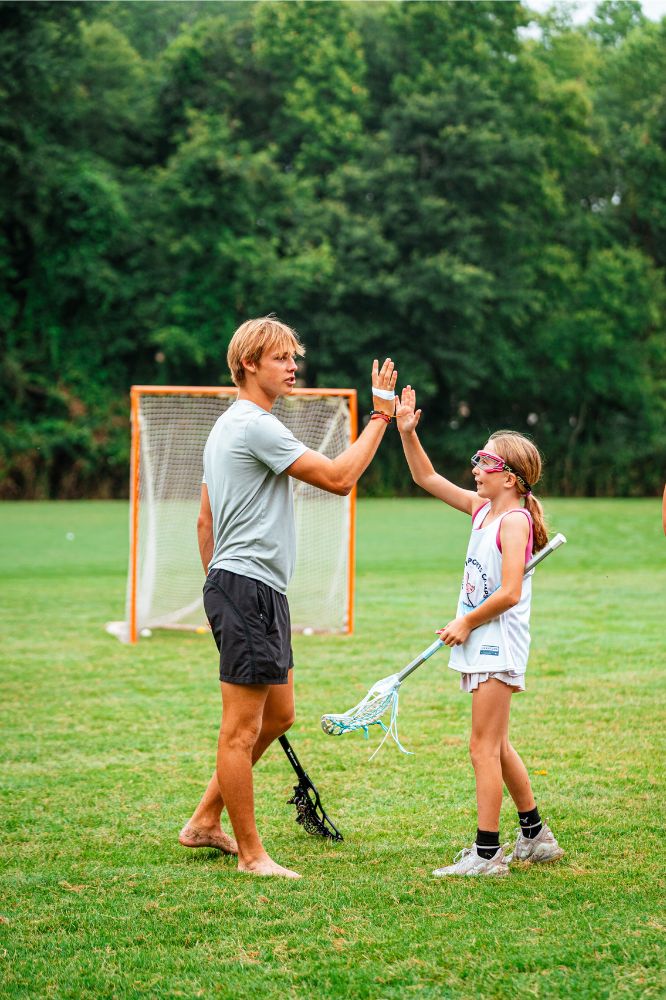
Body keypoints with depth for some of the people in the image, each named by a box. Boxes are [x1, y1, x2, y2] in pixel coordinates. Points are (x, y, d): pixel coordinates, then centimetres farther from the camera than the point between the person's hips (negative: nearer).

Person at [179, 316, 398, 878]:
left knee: (278, 715, 16)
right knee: (243, 728, -4)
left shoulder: (229, 427, 18)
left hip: (243, 588, 11)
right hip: (247, 587, -11)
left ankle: (206, 821, 23)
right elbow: (339, 478, -16)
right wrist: (381, 415, -8)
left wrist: (219, 586, 26)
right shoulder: (257, 426, -15)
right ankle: (250, 853, 1)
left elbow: (205, 521, 23)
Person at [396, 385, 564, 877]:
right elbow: (428, 478, 15)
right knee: (496, 746, 16)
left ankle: (487, 854, -4)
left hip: (498, 646, -9)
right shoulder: (482, 509, 9)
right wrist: (407, 432, 4)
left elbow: (509, 593, -23)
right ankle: (536, 837, 26)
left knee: (484, 747, -7)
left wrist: (466, 623, -12)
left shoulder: (514, 520, -15)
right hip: (482, 646, 9)